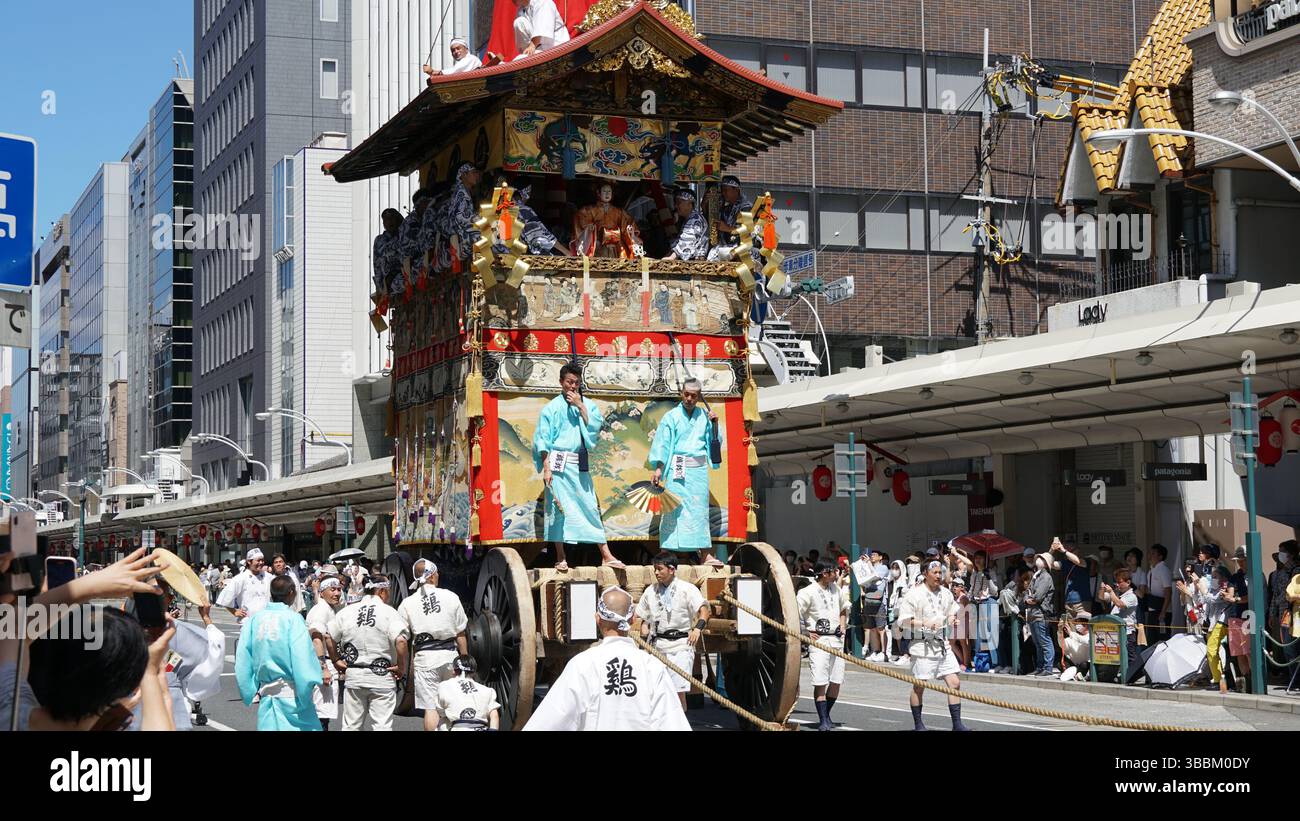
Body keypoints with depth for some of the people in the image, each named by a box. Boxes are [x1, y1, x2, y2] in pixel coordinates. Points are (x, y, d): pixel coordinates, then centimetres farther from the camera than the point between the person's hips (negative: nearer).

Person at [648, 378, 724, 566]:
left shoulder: (704, 416, 11)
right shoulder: (671, 417, 2)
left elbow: (714, 442, 15)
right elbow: (662, 445, -2)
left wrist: (714, 424, -1)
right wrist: (658, 469, -12)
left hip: (699, 468, 3)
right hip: (678, 467, -3)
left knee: (700, 509, 2)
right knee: (674, 508, -8)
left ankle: (705, 554, 0)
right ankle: (666, 554, -8)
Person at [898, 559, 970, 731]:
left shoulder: (946, 593, 10)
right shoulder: (914, 594, -9)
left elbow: (952, 613, 25)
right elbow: (903, 620, -11)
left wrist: (953, 619, 2)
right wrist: (924, 623, -23)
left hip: (943, 645, 5)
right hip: (922, 645, -5)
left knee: (954, 682, -1)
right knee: (919, 686, 3)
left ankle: (957, 724, 5)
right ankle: (918, 725, 15)